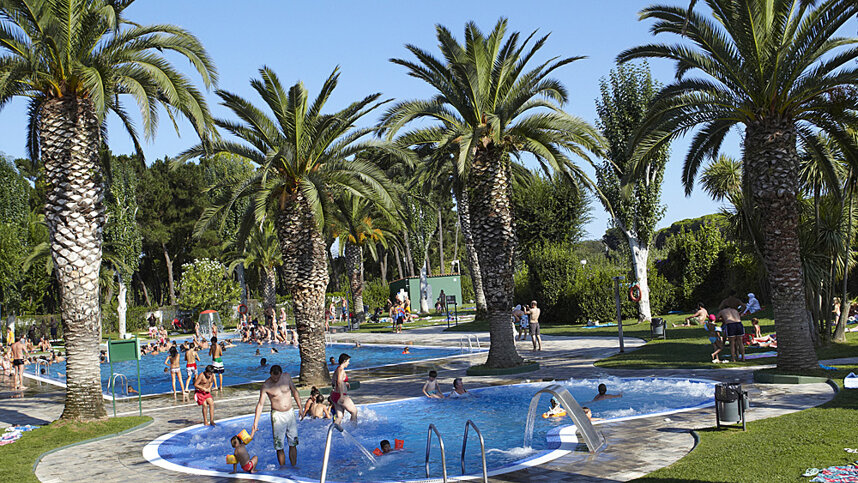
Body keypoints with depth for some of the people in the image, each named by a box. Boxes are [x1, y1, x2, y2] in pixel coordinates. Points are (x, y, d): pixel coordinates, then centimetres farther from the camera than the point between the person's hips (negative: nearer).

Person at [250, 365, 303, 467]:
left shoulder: (287, 376, -2)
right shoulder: (266, 386, -11)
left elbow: (294, 390, 13)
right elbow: (260, 404, -10)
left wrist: (300, 407, 12)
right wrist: (255, 424, -14)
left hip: (290, 413, 3)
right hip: (277, 415, -3)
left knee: (293, 444, 6)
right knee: (279, 446, -1)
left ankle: (294, 467, 15)